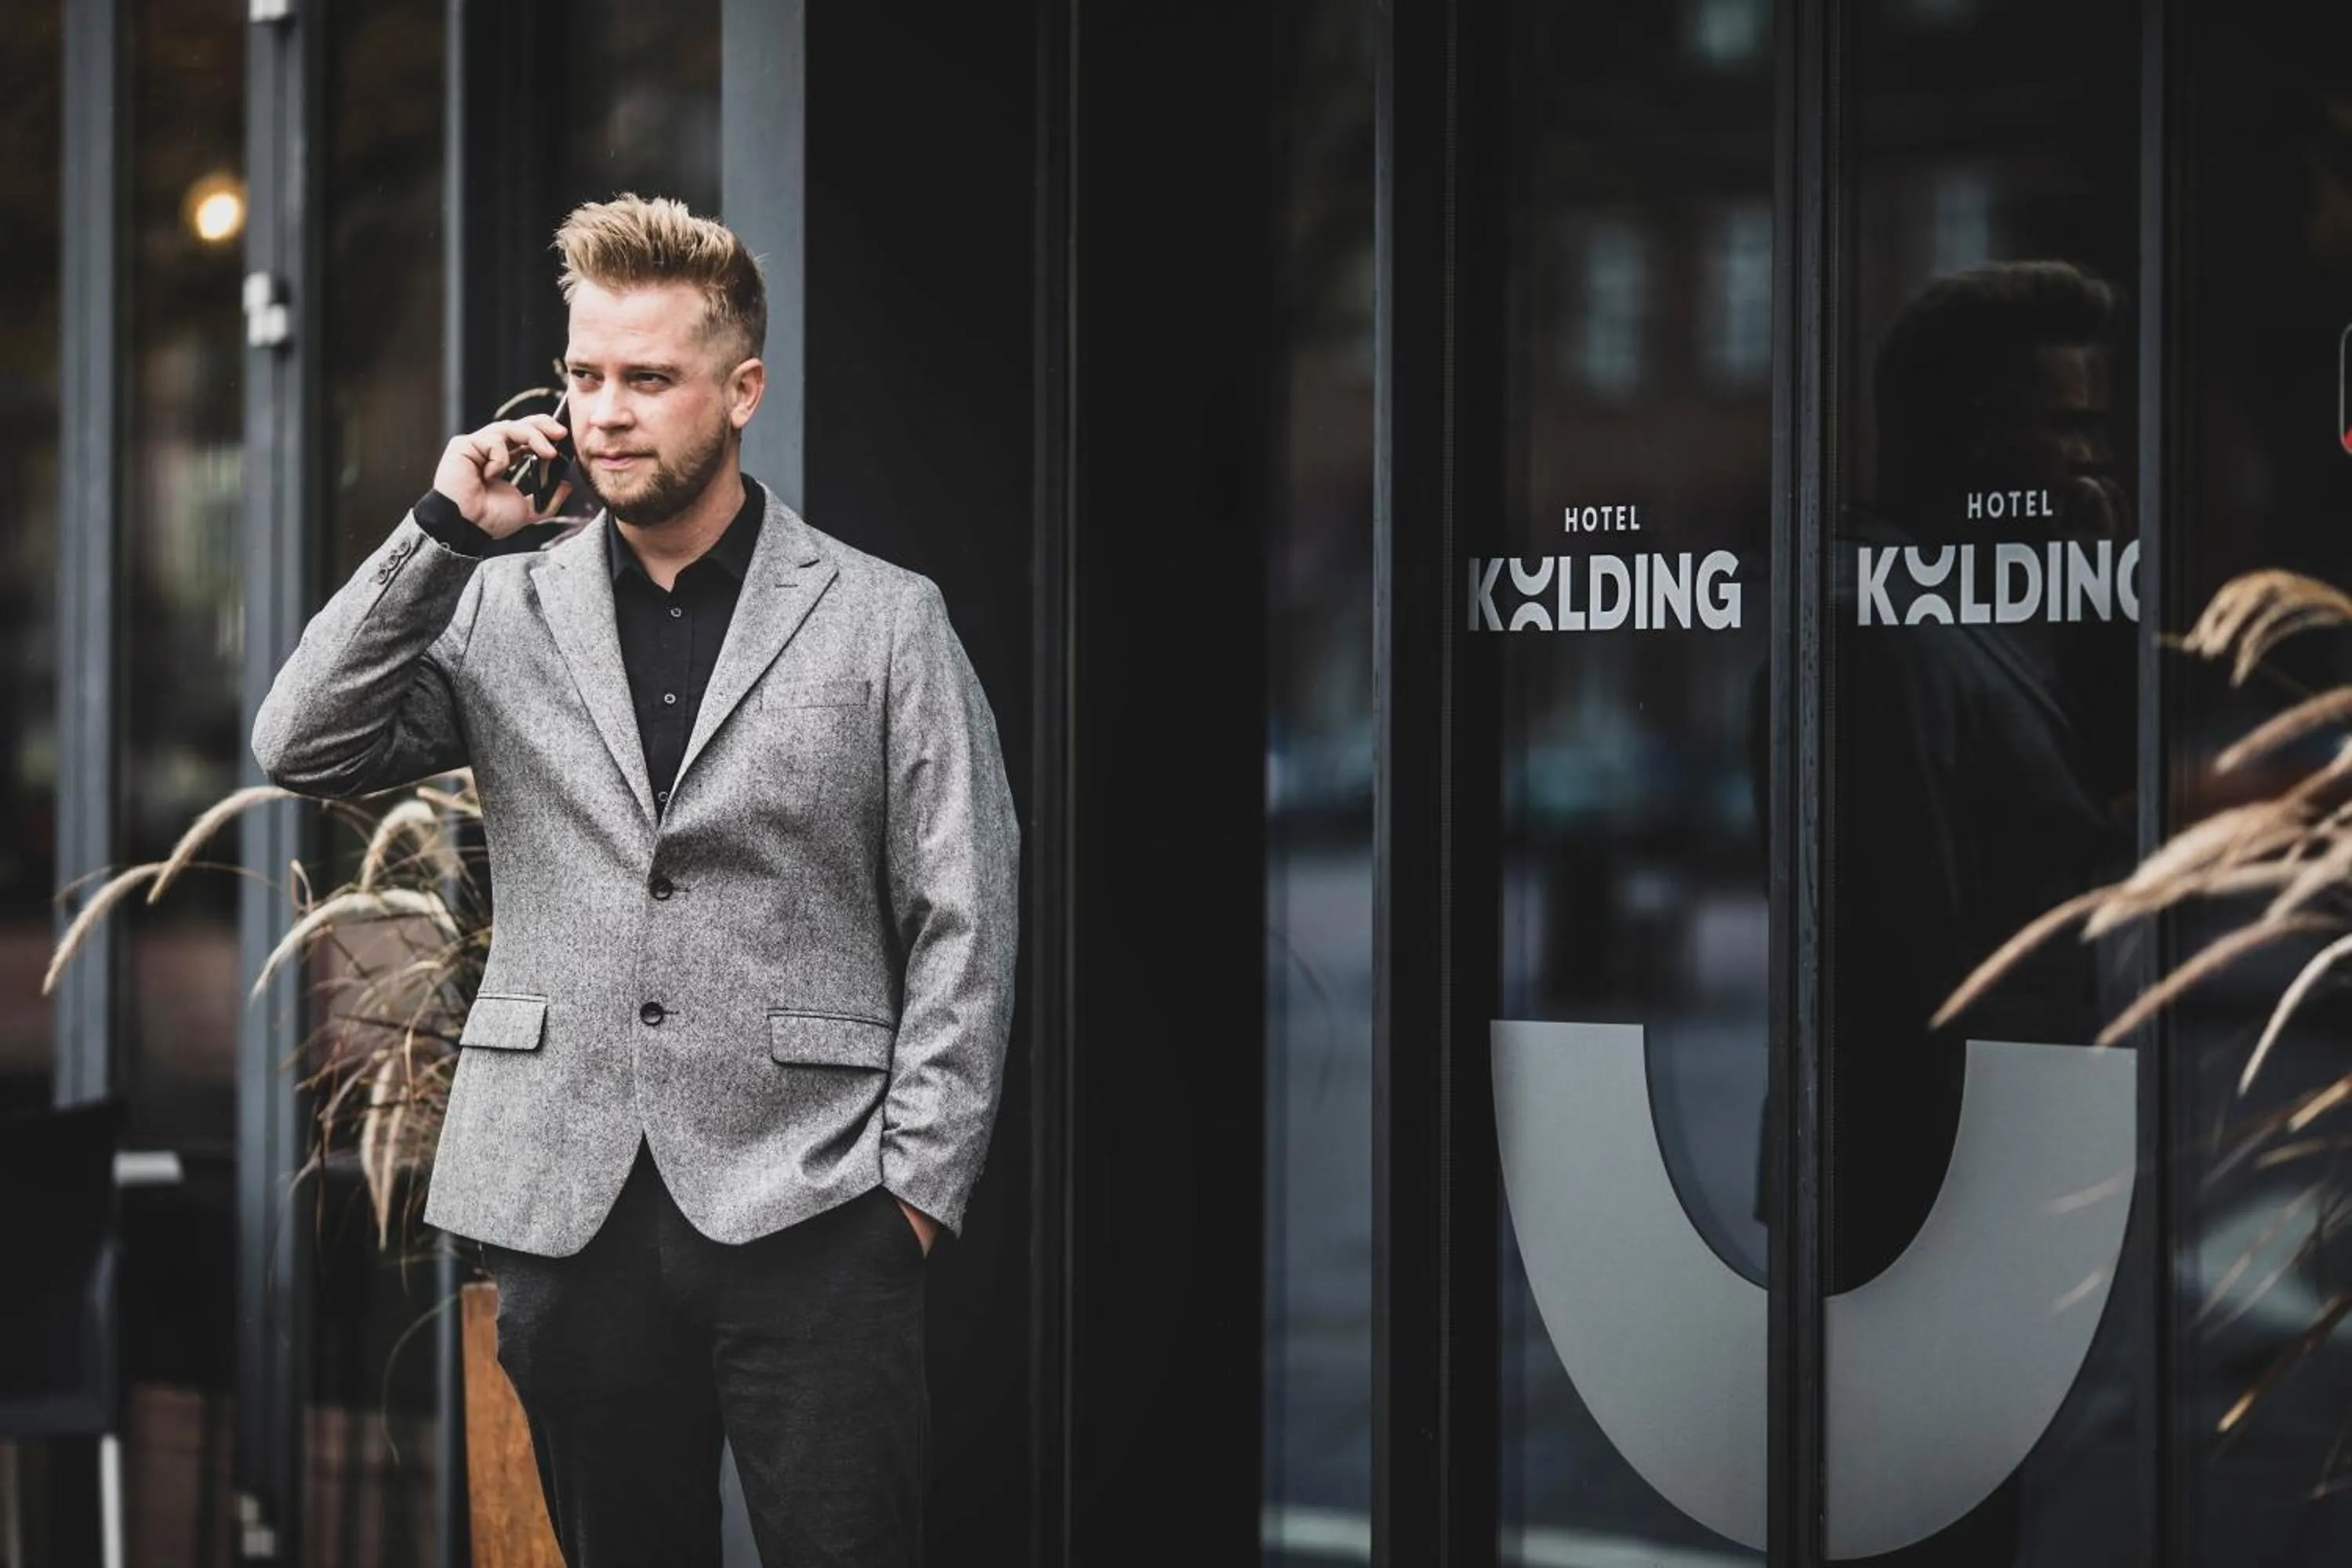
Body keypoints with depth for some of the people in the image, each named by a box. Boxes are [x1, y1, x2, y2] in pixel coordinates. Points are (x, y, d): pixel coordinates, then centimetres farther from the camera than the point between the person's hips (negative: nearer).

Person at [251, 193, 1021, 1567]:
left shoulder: (885, 620, 4)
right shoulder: (508, 612, 10)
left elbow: (964, 923, 2)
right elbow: (305, 750, -1)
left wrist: (918, 1180, -4)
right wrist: (444, 533, -5)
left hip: (806, 1210, -3)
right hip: (569, 1210, 3)